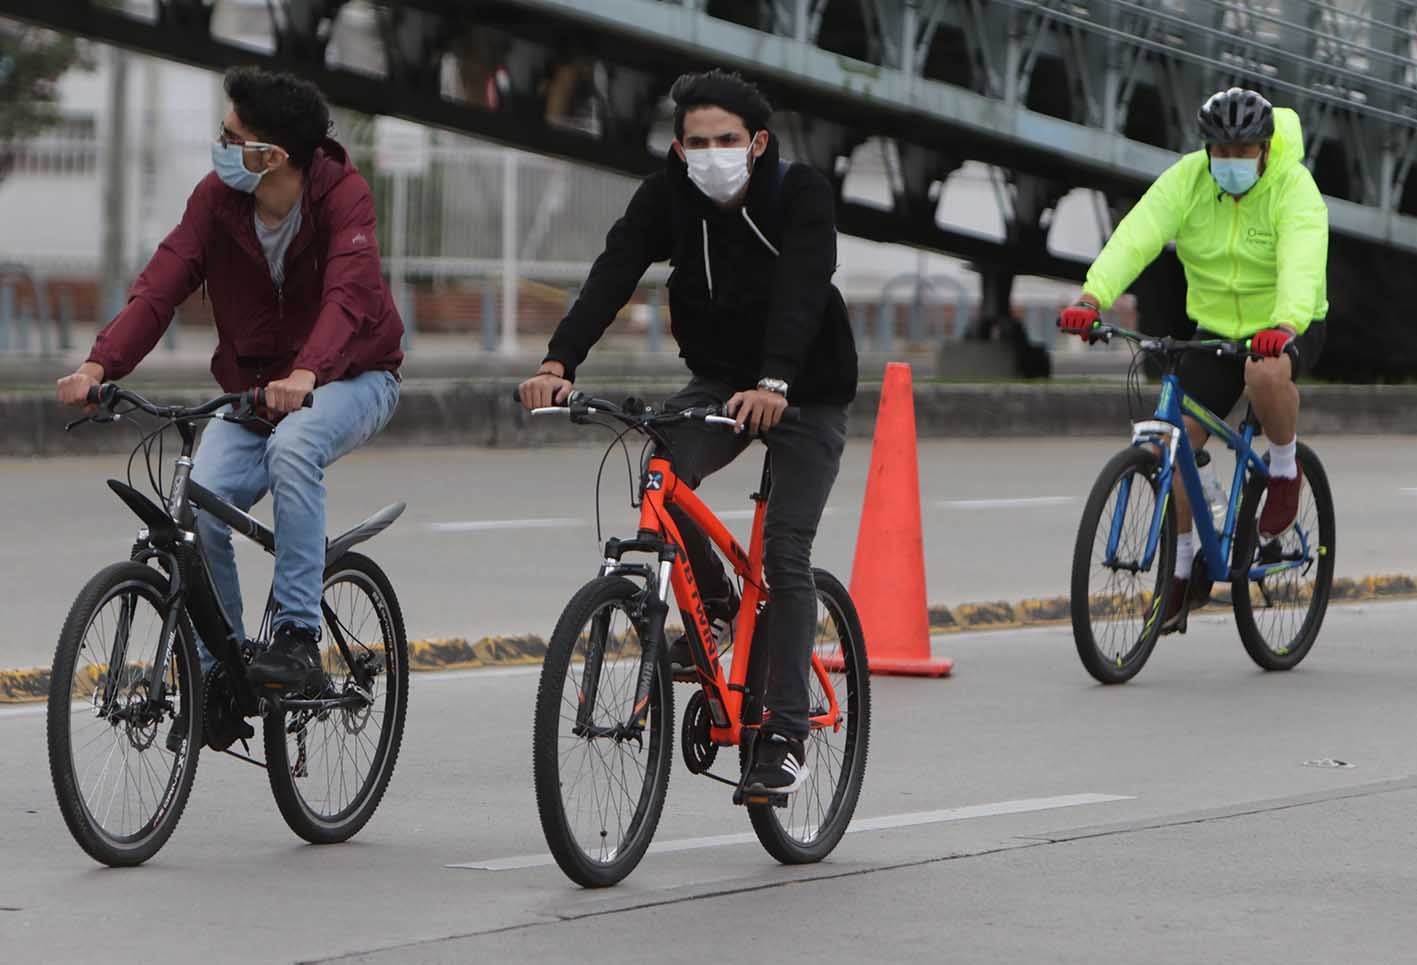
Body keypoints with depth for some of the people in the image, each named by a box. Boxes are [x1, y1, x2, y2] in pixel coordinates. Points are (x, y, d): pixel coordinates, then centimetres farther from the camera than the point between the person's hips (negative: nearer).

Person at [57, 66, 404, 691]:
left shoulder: (343, 195, -21)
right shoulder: (217, 196, -9)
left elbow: (348, 295, -36)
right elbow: (159, 286, -17)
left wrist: (306, 374, -55)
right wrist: (99, 365, -34)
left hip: (349, 379, -4)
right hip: (251, 385, 4)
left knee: (292, 445, -36)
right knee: (198, 505, -20)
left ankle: (299, 636, -31)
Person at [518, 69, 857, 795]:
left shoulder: (801, 195, -21)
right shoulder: (667, 195, -11)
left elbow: (801, 292, -36)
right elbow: (613, 275, -24)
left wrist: (773, 384, -53)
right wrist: (558, 361, -40)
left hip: (804, 394, -3)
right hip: (718, 381, 3)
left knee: (785, 554, -13)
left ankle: (785, 738, -7)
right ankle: (714, 607, 2)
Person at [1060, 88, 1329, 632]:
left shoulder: (1294, 189, -20)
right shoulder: (1187, 181, -11)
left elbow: (1302, 262, -37)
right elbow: (1136, 237, -25)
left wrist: (1285, 326, -57)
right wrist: (1092, 298, -42)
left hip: (1288, 327, -4)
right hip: (1217, 327, 4)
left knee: (1266, 373, -38)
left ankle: (1285, 469, -8)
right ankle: (1180, 565, 6)